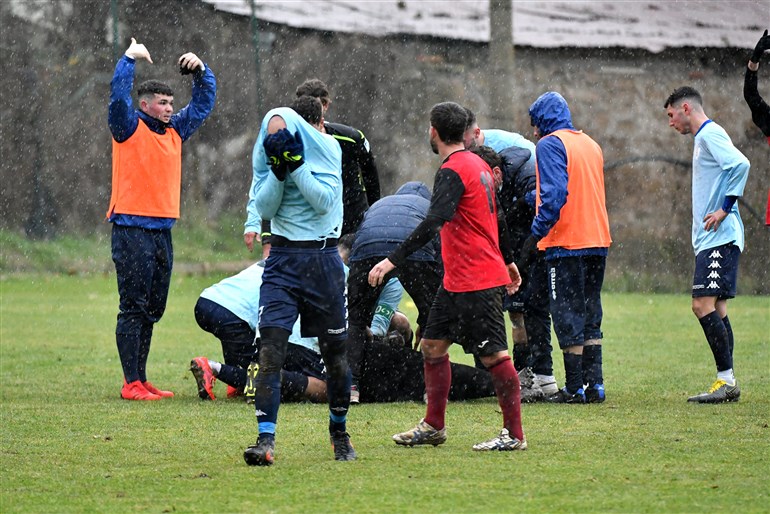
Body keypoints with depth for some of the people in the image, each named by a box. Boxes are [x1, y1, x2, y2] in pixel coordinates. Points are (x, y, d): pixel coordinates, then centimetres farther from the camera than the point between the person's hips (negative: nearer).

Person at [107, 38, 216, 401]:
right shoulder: (130, 127, -2)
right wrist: (129, 58, -16)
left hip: (162, 231, 7)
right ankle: (131, 383, -8)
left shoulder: (175, 130, 17)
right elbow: (118, 96, -19)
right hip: (132, 230, -7)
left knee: (152, 310, 10)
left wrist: (200, 70, 11)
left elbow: (204, 102, 25)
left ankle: (140, 379, 15)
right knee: (133, 308, -7)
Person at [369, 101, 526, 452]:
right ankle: (433, 426, 19)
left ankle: (514, 435, -2)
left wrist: (393, 260, -33)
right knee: (432, 345, 13)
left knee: (494, 356, -6)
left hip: (476, 283, -10)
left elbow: (433, 222, -29)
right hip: (457, 281, 10)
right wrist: (508, 260, 36)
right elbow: (497, 216, 24)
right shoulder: (478, 164, 14)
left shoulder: (452, 171, -16)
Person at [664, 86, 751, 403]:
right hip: (711, 239, 10)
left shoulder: (710, 134, -9)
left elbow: (741, 164, -24)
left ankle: (727, 380, -14)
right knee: (715, 309, 7)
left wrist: (725, 209, -21)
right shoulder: (703, 138, 20)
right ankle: (727, 383, 7)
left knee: (703, 304, -14)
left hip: (719, 238, -10)